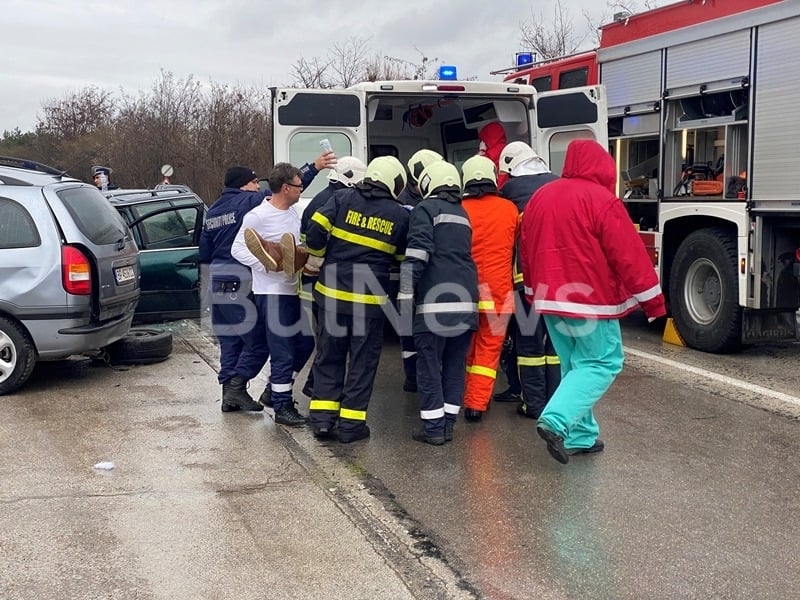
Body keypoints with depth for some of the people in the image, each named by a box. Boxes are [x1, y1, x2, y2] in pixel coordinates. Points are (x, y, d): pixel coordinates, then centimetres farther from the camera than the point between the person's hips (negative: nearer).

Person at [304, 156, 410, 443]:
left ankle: (322, 418, 11)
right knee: (363, 361, 8)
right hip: (370, 299, -2)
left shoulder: (342, 198, 0)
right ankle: (351, 423, 9)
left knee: (328, 356, 13)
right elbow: (403, 257, 10)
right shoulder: (399, 215, 0)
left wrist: (315, 259, 5)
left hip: (332, 292, 2)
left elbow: (315, 229, -10)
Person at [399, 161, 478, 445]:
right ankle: (447, 424, 14)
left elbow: (416, 254, -11)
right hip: (466, 298, 6)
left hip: (436, 298, -6)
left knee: (429, 364, 0)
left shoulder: (426, 209, 0)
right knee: (455, 364, 11)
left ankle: (433, 427, 0)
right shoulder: (462, 214, 22)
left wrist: (405, 293, -11)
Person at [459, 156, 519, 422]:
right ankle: (477, 403, -1)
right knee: (489, 349, 5)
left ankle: (466, 398, 27)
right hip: (498, 290, -1)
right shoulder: (509, 209, -4)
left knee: (466, 347, 17)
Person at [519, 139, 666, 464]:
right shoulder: (602, 200, -13)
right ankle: (556, 421, -15)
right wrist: (652, 299, -7)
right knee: (602, 363, 0)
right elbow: (629, 255, -13)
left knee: (576, 365, 16)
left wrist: (535, 294, 27)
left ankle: (580, 436, 16)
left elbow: (527, 252, 17)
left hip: (551, 299, 7)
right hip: (591, 300, -7)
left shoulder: (540, 197, 9)